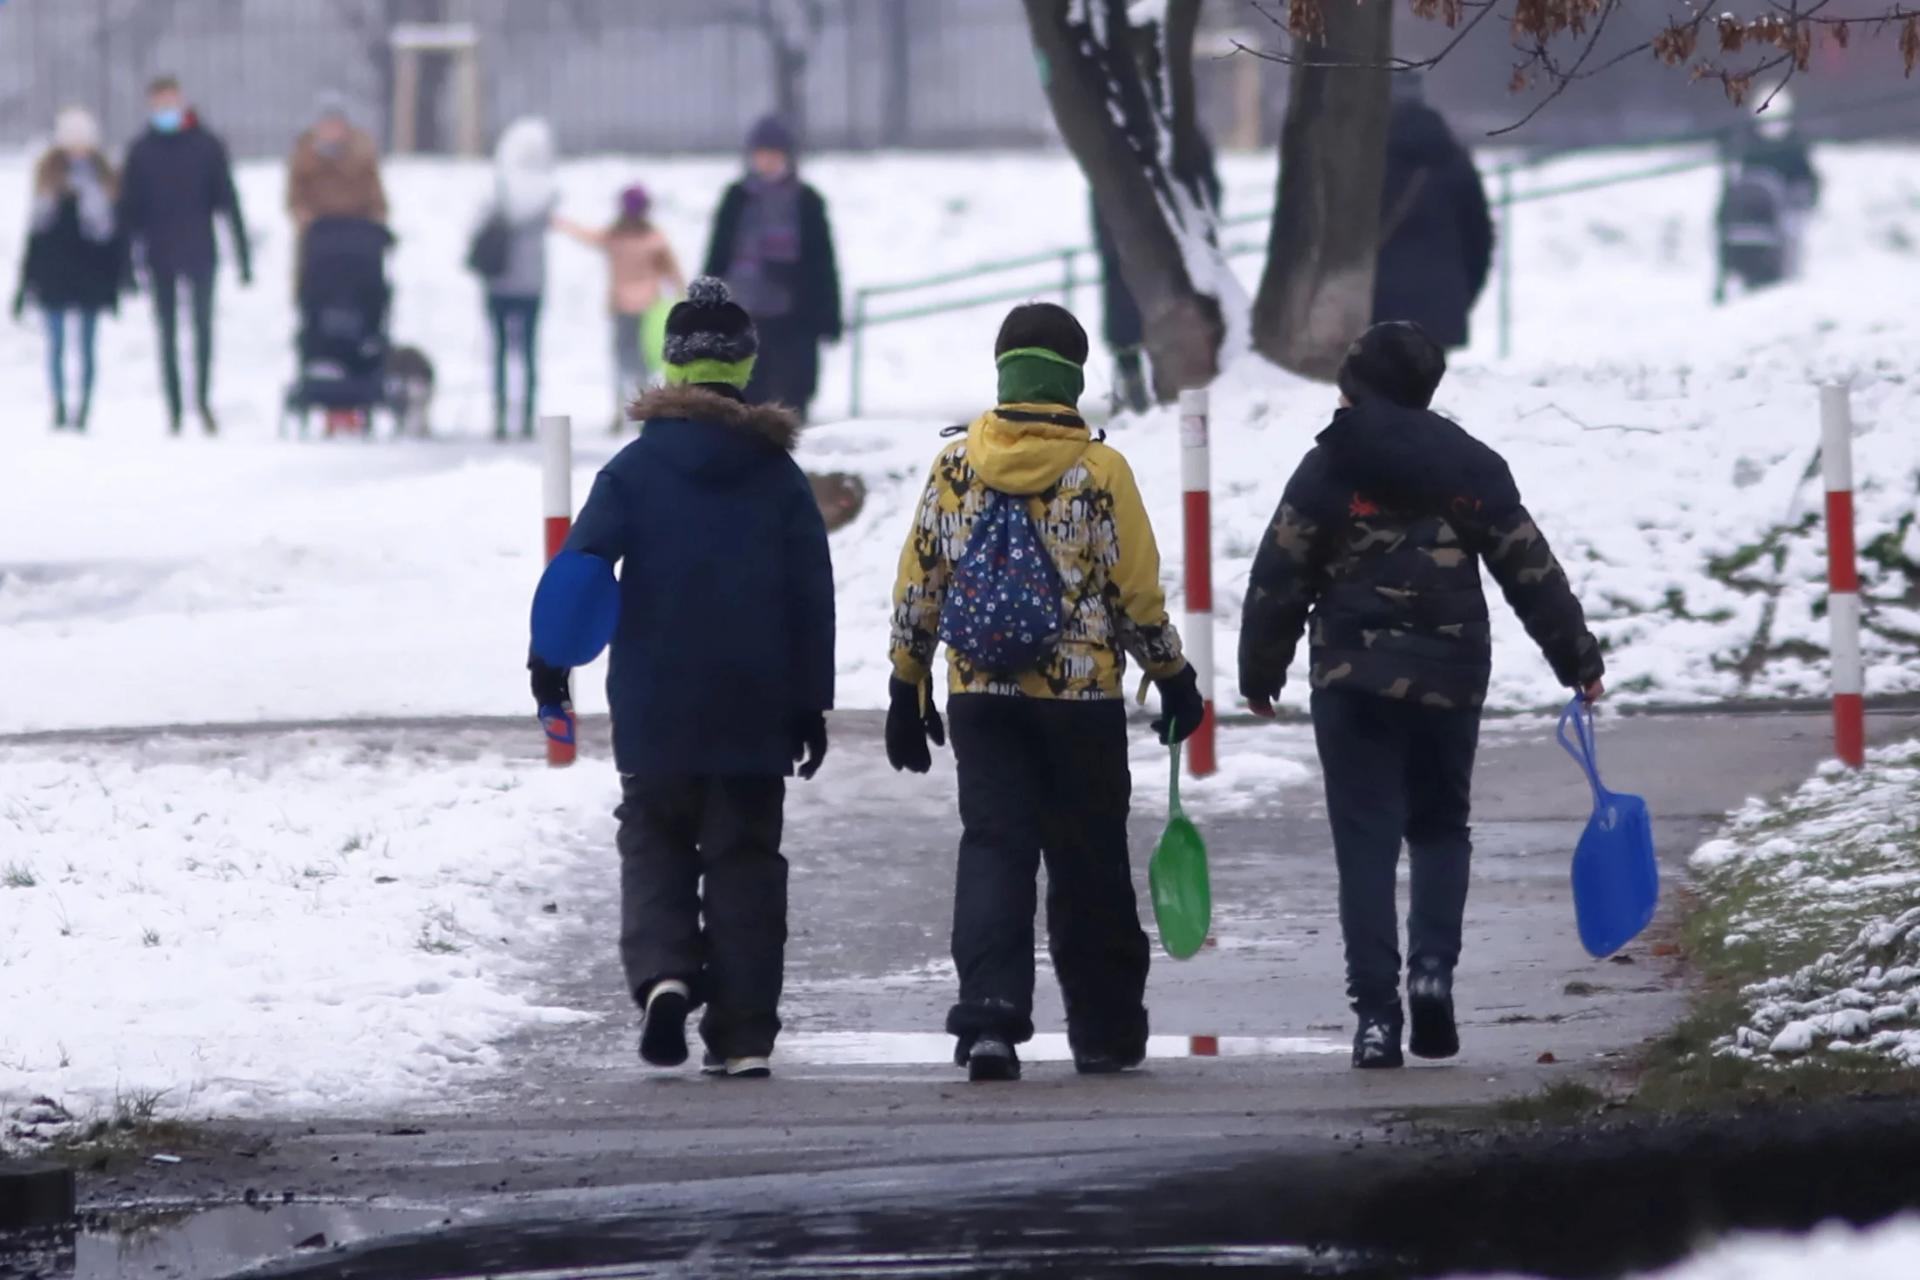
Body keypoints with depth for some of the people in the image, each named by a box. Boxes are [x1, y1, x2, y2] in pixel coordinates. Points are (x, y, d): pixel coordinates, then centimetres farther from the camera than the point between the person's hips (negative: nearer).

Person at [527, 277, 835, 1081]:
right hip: (753, 712, 1)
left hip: (655, 711, -1)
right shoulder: (777, 476, 3)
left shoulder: (637, 469, -3)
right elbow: (813, 597, 4)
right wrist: (810, 706, 9)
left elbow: (581, 563, -12)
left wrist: (549, 666, -8)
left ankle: (661, 972, -16)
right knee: (745, 862, 6)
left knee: (655, 843, 11)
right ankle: (744, 1035, 2)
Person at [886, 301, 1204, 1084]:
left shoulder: (955, 467, 1)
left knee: (993, 850, 2)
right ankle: (1105, 1032, 17)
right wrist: (1174, 679, 9)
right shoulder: (1100, 471, -7)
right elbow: (1138, 592, -5)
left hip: (981, 696, 2)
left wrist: (907, 690, 14)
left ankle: (990, 1015, -16)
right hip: (1082, 697, -2)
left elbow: (917, 585, 5)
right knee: (1089, 866, 8)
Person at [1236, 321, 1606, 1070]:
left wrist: (1260, 673, 10)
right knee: (1441, 827, 18)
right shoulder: (1472, 468, 4)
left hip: (1353, 678, -2)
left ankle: (1376, 1014, -6)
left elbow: (1279, 579, -2)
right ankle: (1433, 967, -5)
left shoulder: (1328, 469, -2)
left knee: (1366, 839, 1)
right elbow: (1533, 572, 6)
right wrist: (1579, 659, 15)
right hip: (1449, 680, 2)